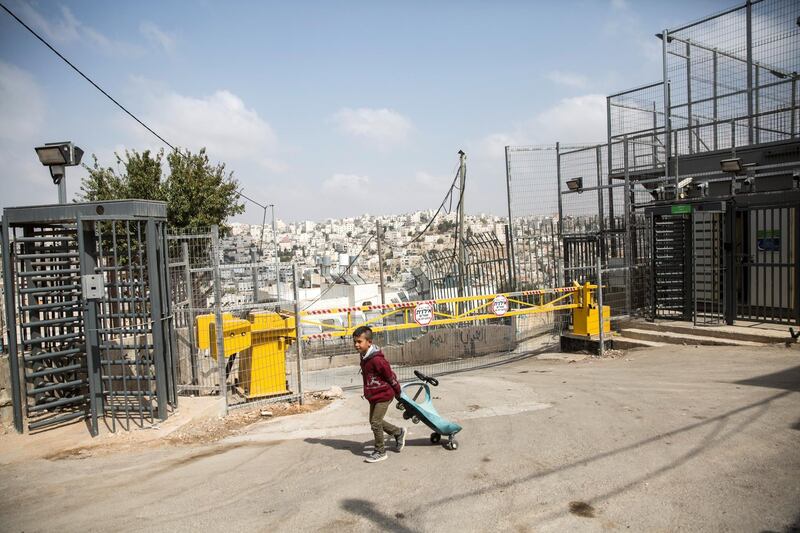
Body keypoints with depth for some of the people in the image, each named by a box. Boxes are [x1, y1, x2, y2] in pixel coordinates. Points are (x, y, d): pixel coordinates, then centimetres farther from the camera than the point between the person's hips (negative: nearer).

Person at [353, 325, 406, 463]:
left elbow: (390, 376, -19)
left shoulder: (376, 359, -27)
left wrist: (398, 392, -7)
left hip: (383, 395, -10)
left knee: (375, 422, -5)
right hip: (373, 395, 10)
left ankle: (380, 452, 12)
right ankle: (399, 432, 37)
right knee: (374, 421, 17)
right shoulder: (364, 357, 3)